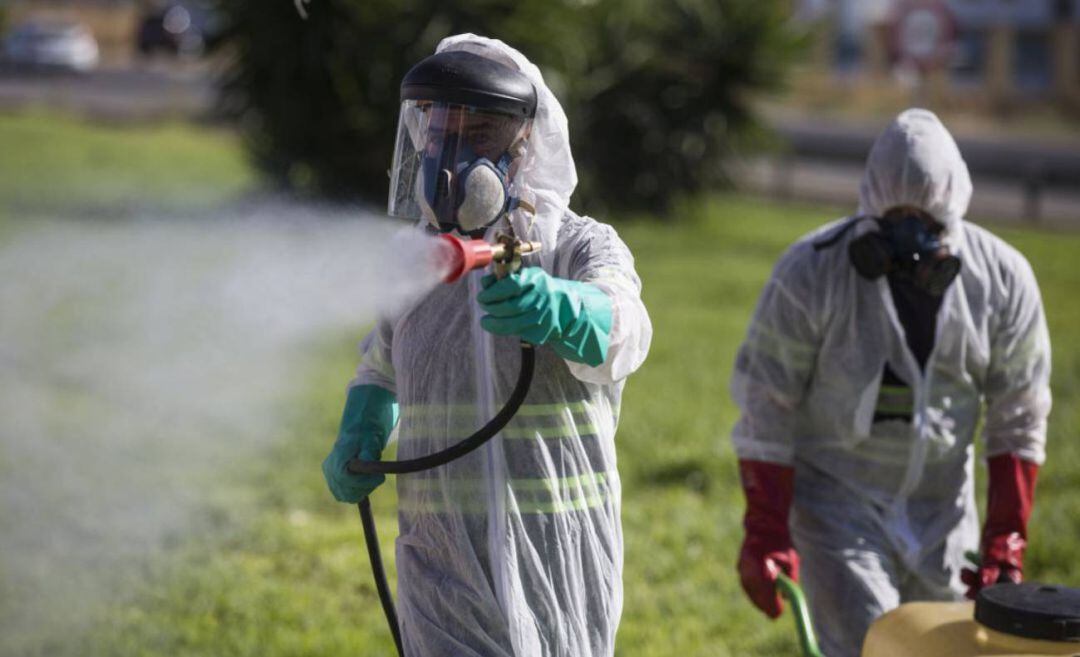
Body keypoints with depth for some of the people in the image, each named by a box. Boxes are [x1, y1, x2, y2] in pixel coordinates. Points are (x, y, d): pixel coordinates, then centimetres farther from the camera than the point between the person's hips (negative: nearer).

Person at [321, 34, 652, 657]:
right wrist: (359, 435, 6)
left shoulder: (583, 248, -5)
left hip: (558, 566, -2)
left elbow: (621, 330, -29)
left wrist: (557, 309, -51)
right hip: (443, 565, 2)